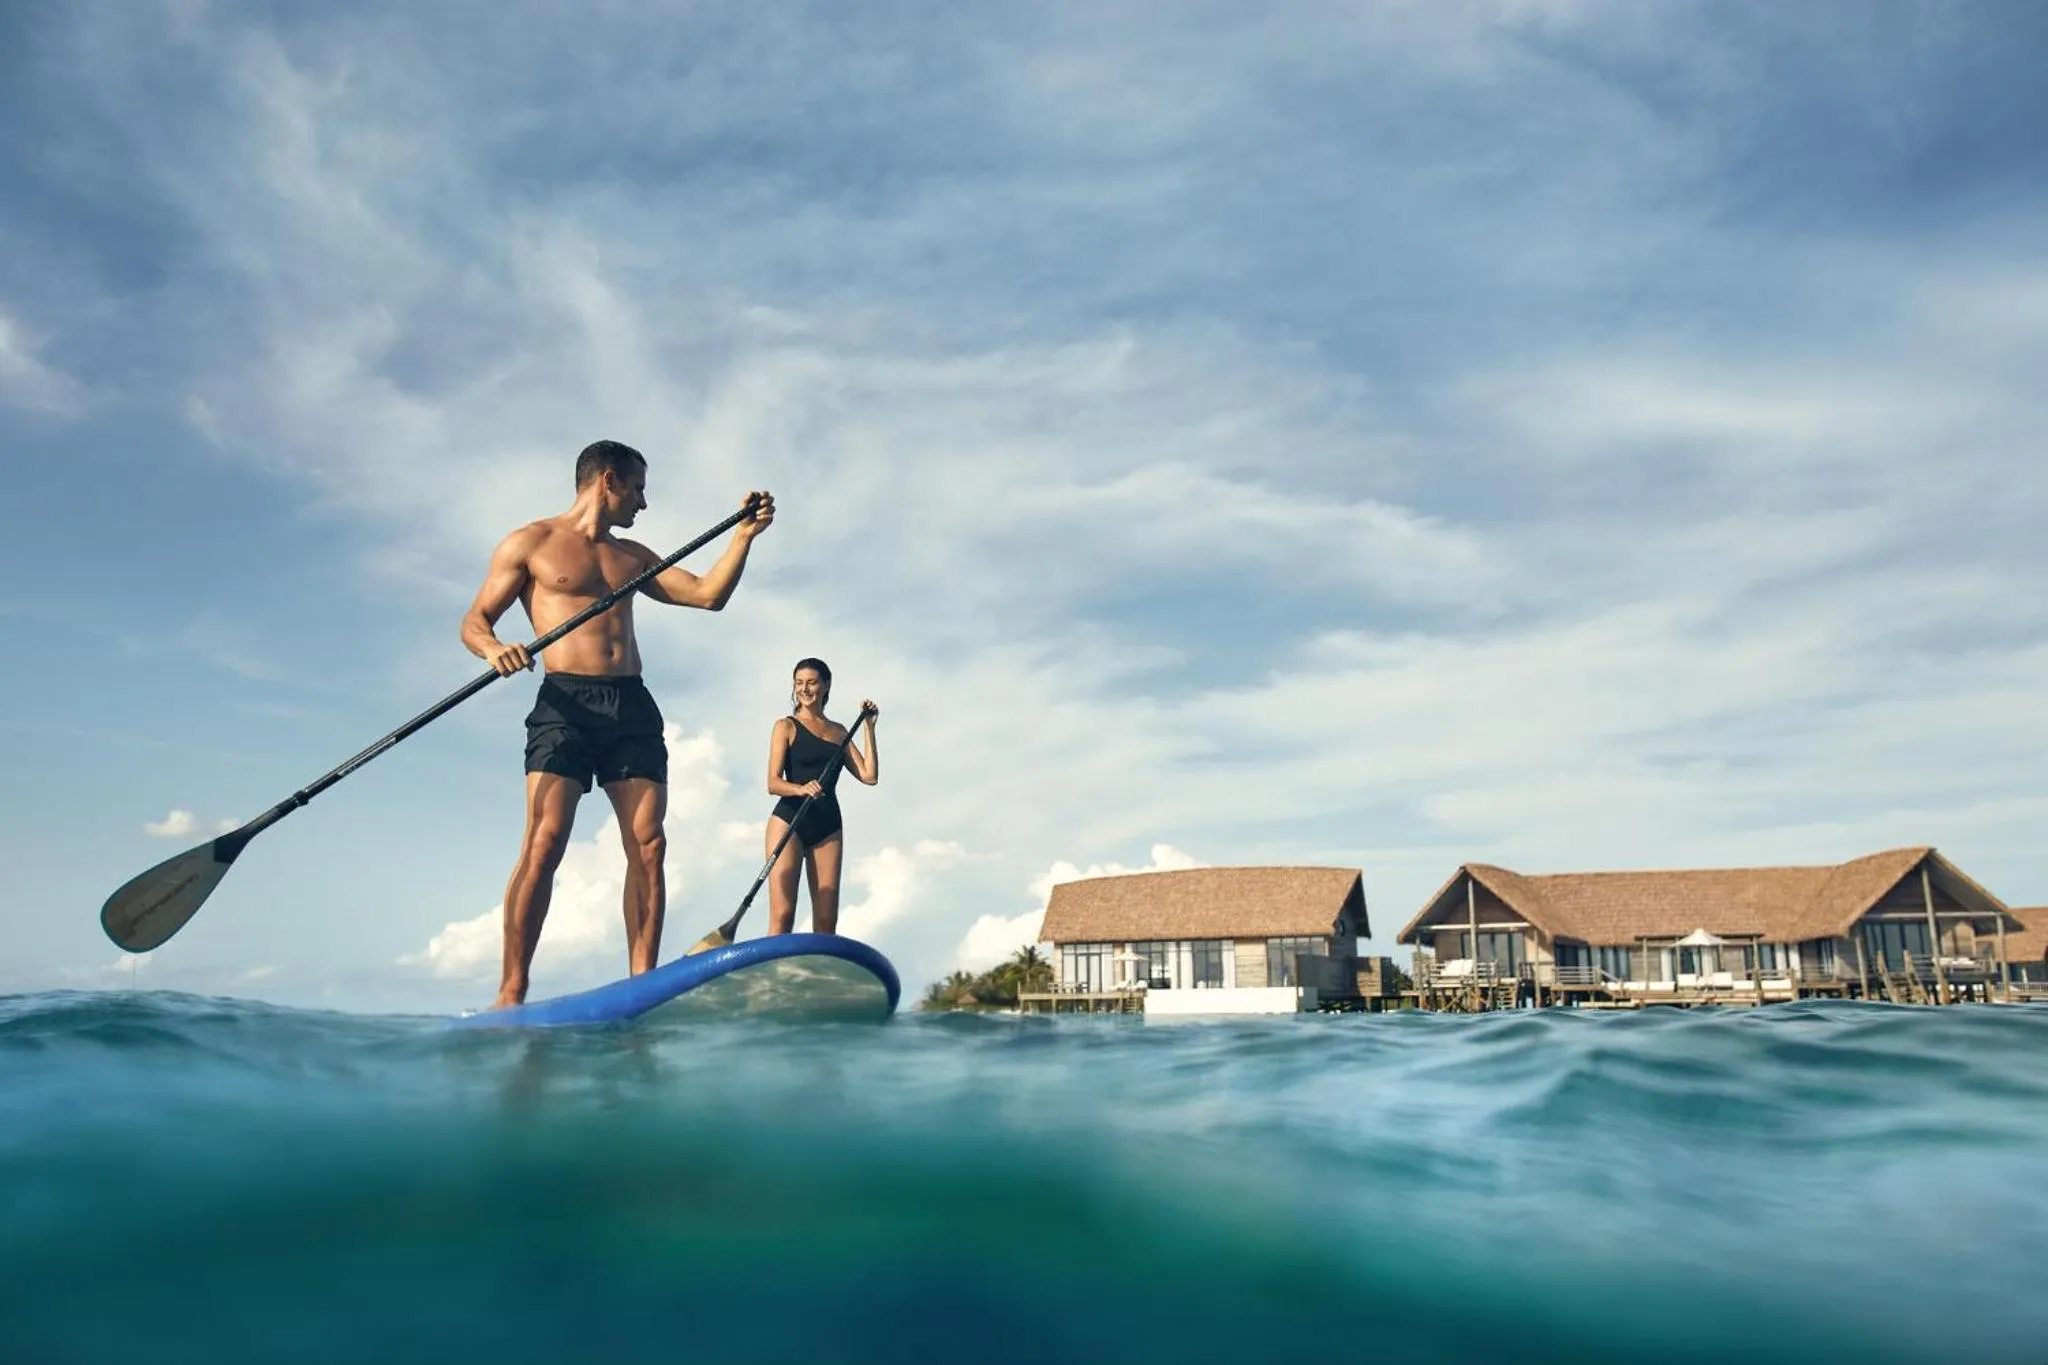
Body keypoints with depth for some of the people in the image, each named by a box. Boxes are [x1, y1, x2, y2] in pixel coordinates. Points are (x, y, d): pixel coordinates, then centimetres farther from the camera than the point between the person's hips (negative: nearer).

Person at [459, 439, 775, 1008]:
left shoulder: (633, 556, 25)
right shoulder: (530, 543, 11)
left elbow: (708, 595, 18)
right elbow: (474, 621, 7)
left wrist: (744, 534, 9)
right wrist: (494, 648, -16)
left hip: (633, 706, 5)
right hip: (565, 703, -4)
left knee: (648, 847, -7)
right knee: (544, 844, -16)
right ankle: (511, 994, -11)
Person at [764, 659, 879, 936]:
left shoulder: (838, 731, 17)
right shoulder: (786, 726, 5)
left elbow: (869, 776, 8)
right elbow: (773, 783, -5)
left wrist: (869, 728, 7)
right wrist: (802, 789, -25)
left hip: (828, 825, 4)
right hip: (789, 819, -4)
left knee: (827, 922, -2)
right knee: (782, 915, -14)